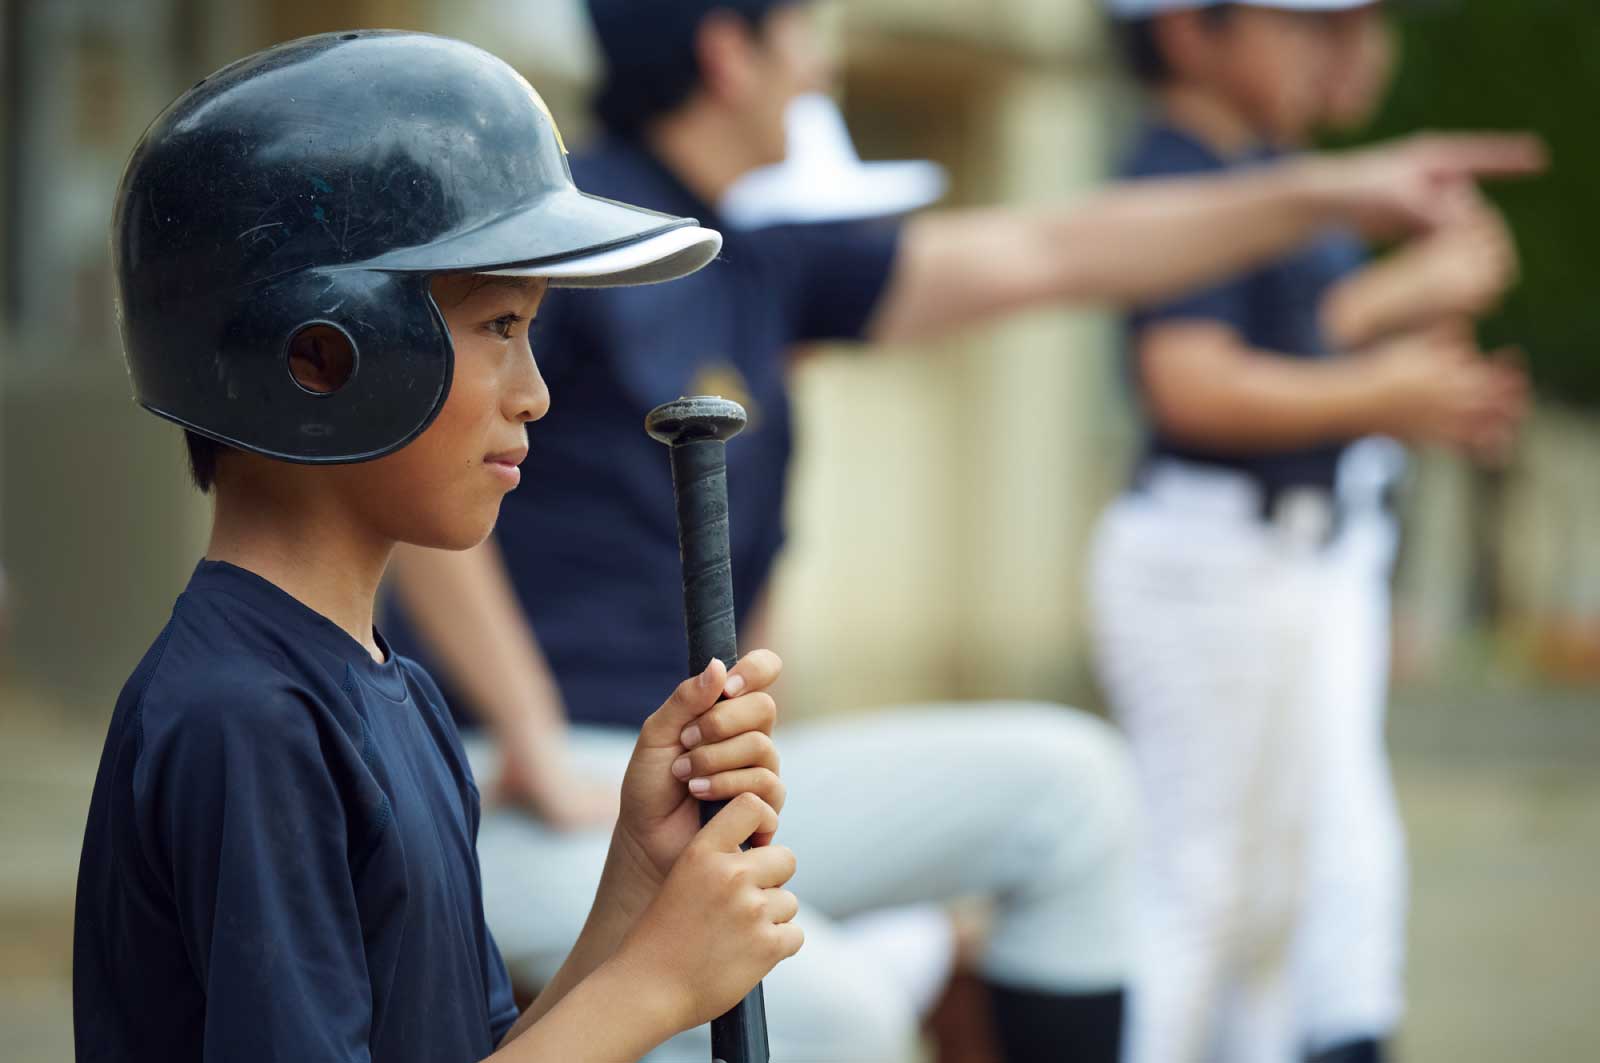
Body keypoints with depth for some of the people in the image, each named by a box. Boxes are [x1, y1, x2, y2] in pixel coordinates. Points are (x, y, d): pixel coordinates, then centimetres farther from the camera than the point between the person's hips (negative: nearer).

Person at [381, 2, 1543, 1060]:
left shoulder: (760, 259, 14)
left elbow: (1043, 255, 20)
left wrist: (1336, 191, 21)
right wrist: (533, 748, -21)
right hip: (541, 828, -9)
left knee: (1064, 778, 9)